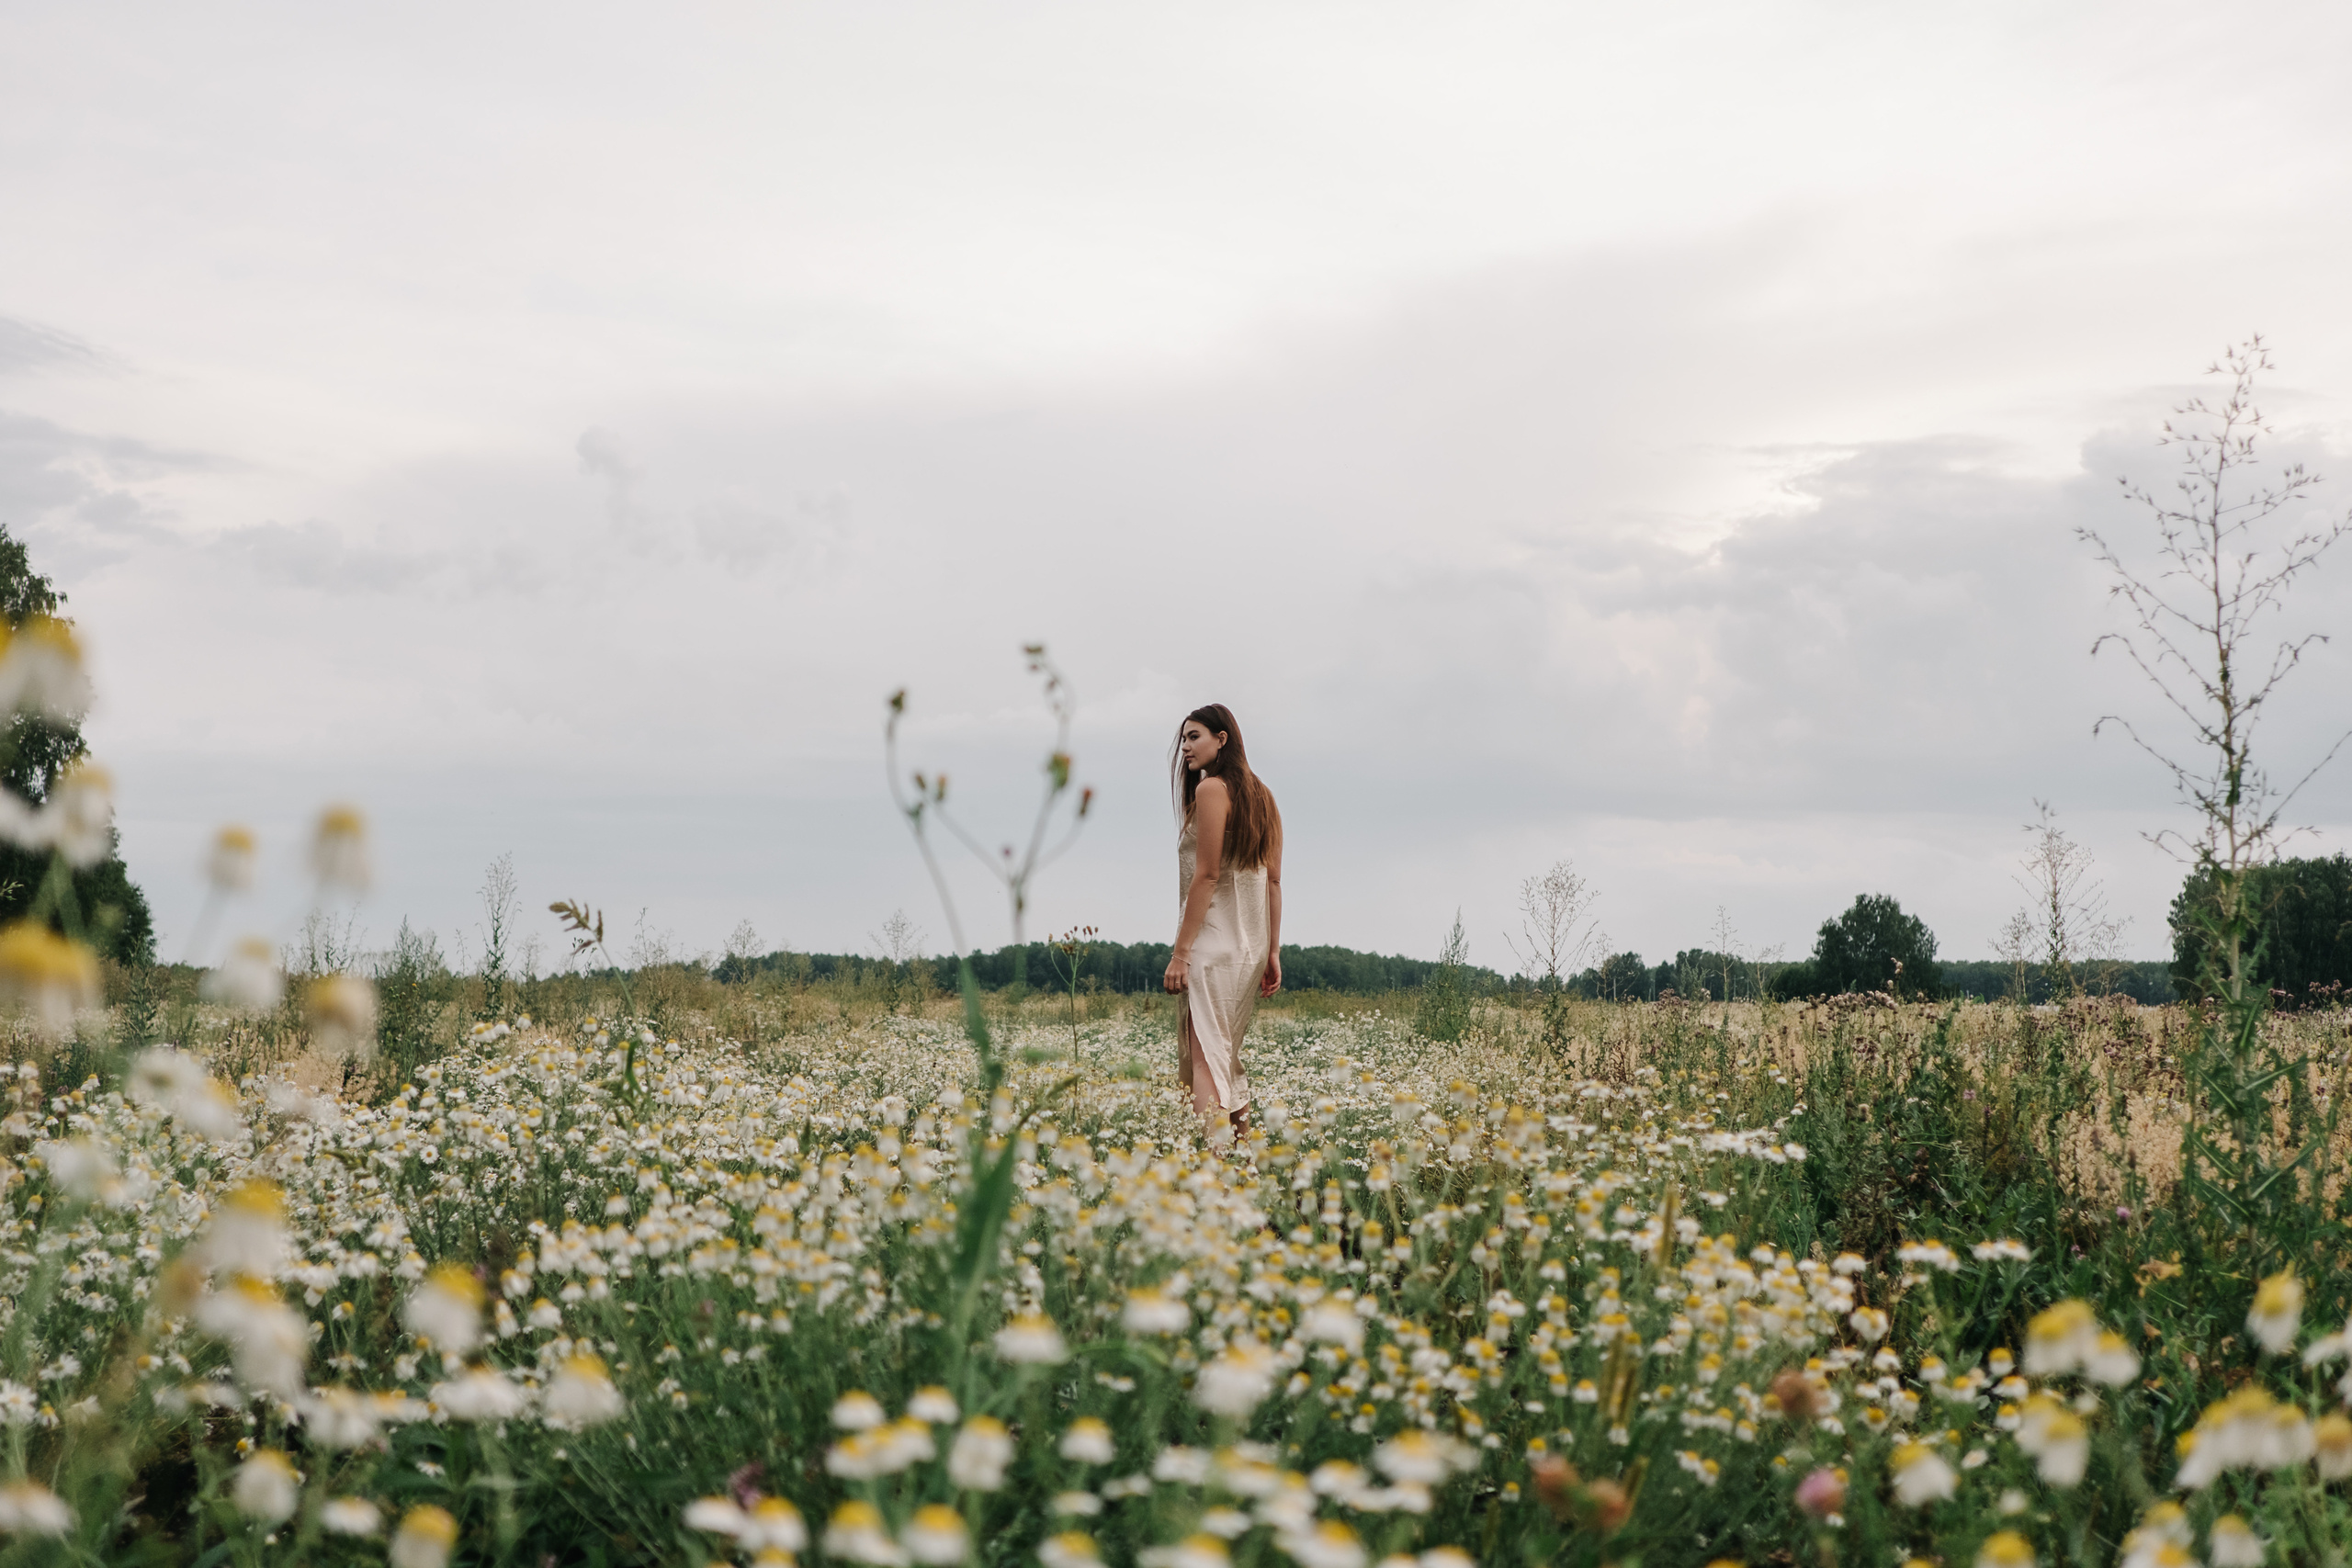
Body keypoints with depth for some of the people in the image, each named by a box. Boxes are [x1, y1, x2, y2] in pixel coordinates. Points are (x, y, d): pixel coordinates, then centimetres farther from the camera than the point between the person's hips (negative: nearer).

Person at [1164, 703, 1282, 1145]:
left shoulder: (1212, 788, -9)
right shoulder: (1261, 796, 15)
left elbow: (1207, 875, -14)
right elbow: (1273, 880, 14)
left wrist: (1180, 951, -14)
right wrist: (1272, 952, 16)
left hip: (1213, 941, -8)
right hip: (1252, 944, 8)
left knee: (1205, 1059, -11)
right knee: (1228, 1056, 17)